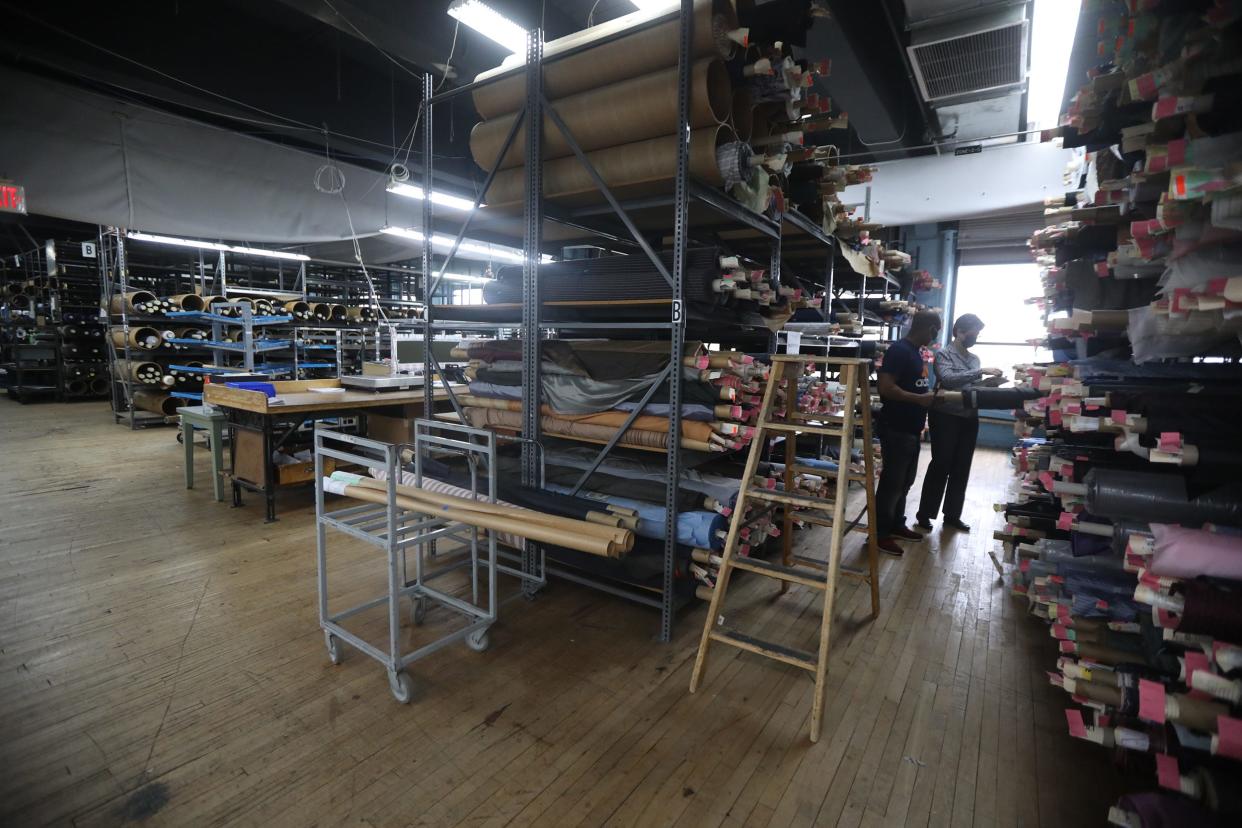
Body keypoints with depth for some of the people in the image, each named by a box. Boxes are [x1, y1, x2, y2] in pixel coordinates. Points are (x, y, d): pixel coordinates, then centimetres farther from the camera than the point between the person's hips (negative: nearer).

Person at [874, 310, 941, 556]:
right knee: (892, 481, -3)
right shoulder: (899, 350, -15)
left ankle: (896, 525, 30)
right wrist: (919, 399, -20)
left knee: (905, 480, 17)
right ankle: (880, 533, 7)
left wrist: (930, 395, 8)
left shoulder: (916, 352, 15)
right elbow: (886, 388, -25)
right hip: (896, 429, -10)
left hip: (911, 428, 10)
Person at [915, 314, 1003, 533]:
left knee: (961, 468, 9)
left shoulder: (974, 358, 16)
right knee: (940, 465, -4)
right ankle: (925, 513, 7)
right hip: (946, 416, -7)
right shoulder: (943, 354, -5)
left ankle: (952, 514, 20)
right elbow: (948, 378, -22)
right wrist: (980, 371, -24)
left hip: (969, 418, 7)